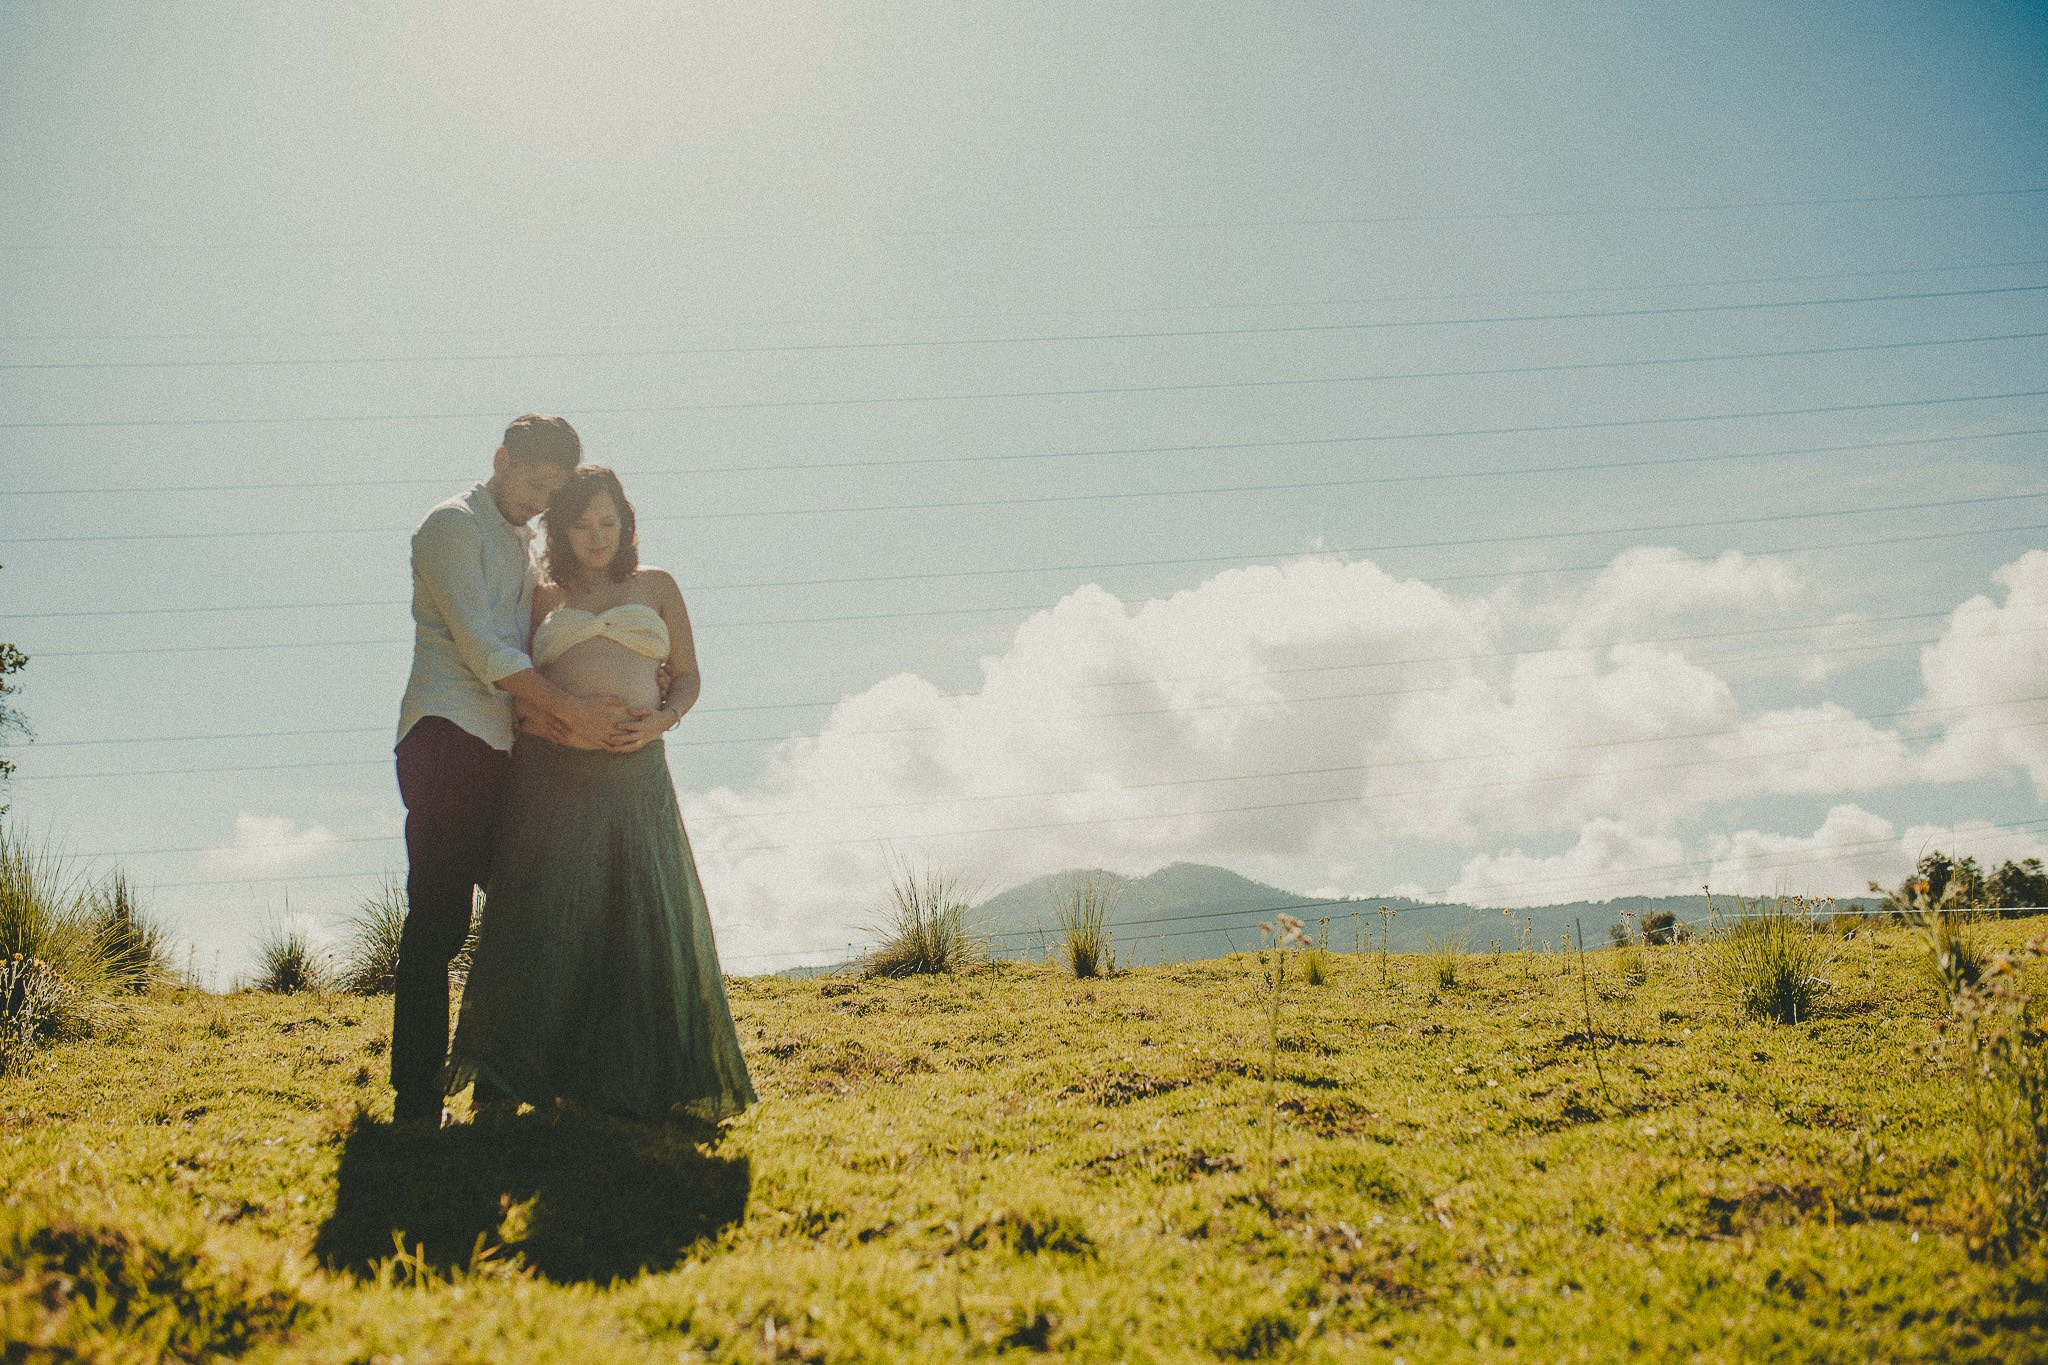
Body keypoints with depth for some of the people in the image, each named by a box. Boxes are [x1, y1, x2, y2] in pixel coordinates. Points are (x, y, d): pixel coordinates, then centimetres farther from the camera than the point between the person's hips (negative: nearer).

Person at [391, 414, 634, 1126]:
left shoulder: (526, 545, 25)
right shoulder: (453, 525, -1)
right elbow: (479, 644, -11)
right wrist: (572, 710, -16)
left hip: (504, 748, 8)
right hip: (448, 734, -8)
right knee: (437, 921, -10)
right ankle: (417, 1099, -8)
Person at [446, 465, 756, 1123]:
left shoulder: (656, 587, 15)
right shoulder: (544, 598, 15)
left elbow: (688, 676, 15)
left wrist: (664, 719, -5)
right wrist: (541, 717, -8)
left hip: (633, 775, 1)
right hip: (552, 775, 0)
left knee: (645, 921, -4)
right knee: (542, 924, -5)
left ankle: (647, 1081, 5)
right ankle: (506, 1085, 4)